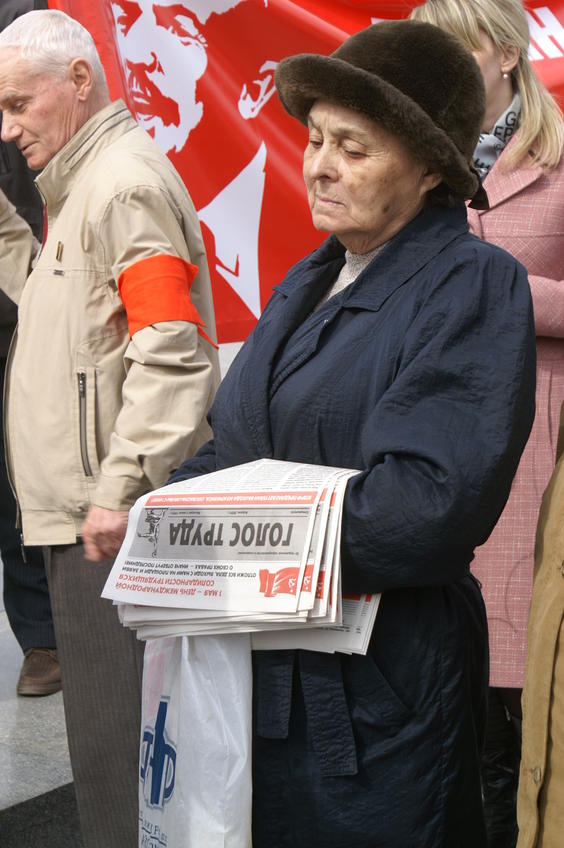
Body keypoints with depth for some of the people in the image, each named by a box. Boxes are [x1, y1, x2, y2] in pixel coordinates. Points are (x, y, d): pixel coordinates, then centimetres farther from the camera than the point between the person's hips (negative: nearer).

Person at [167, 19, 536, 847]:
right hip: (264, 670, 7)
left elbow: (429, 502, -24)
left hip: (378, 692, -7)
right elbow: (233, 440, 16)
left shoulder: (473, 286, -13)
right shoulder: (309, 282, 12)